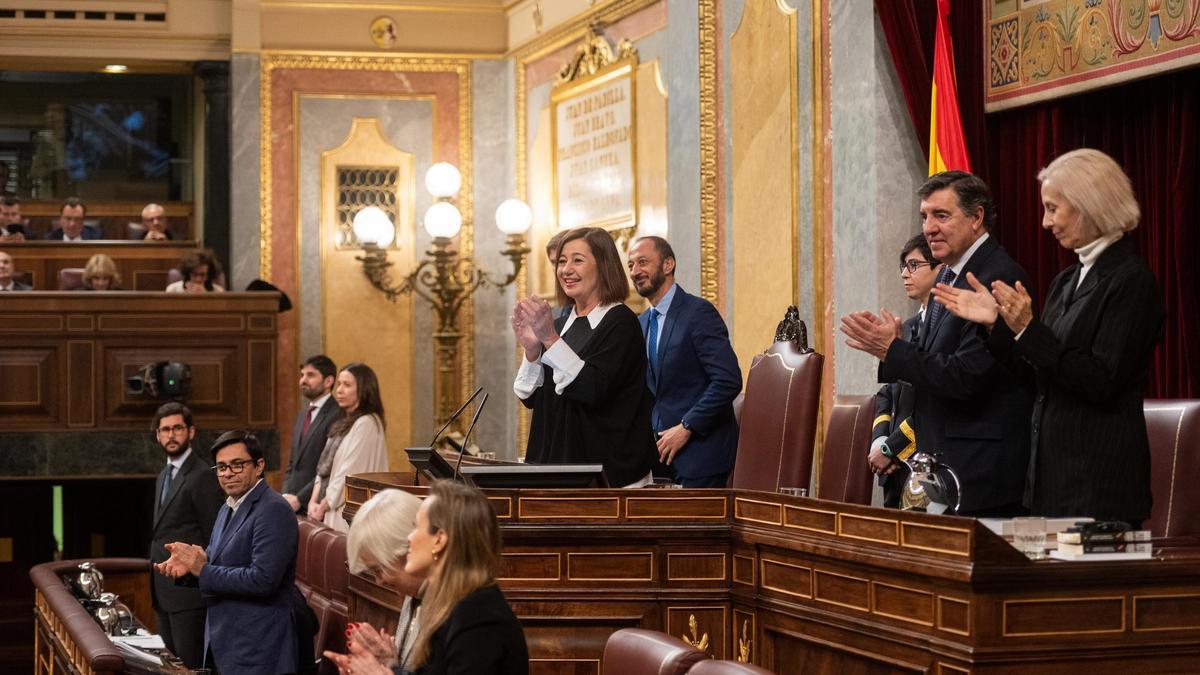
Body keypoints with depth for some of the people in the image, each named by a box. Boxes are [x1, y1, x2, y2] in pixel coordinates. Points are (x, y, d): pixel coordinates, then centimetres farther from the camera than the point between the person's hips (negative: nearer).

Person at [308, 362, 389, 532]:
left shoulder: (366, 424, -11)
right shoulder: (343, 424, 17)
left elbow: (349, 473, -14)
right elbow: (324, 468, 16)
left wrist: (323, 506, -7)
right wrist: (314, 501, 2)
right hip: (330, 512, 8)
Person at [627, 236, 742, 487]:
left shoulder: (699, 312, -11)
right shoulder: (641, 323, 14)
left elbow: (729, 380, -19)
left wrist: (686, 428, -18)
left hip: (700, 451, -7)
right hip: (661, 452, 7)